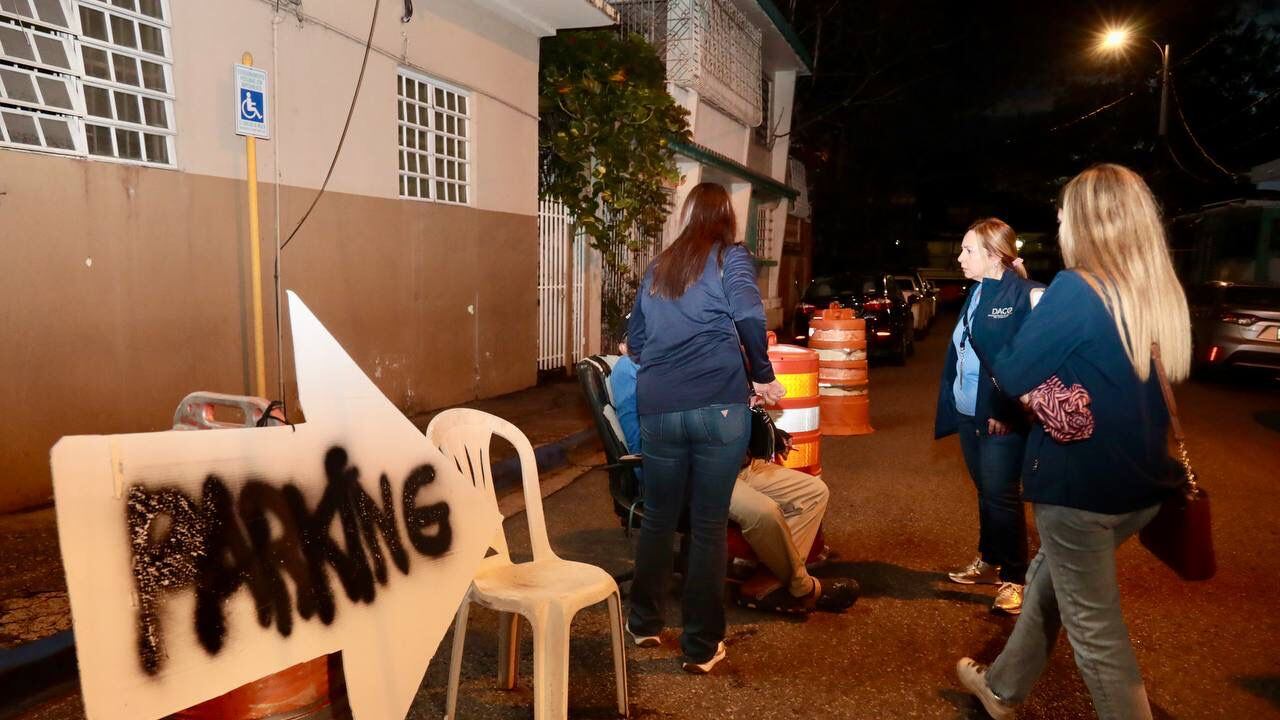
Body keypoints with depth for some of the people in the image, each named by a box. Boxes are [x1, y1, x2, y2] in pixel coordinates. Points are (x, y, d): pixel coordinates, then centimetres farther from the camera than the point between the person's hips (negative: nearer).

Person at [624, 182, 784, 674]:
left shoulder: (658, 267, 17)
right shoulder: (730, 256, 4)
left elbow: (635, 339, 22)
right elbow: (748, 316, -14)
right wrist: (762, 376, -2)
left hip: (657, 410, 4)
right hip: (718, 407, -4)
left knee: (658, 518, 19)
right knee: (708, 525, 6)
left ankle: (644, 623, 32)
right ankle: (701, 646, 16)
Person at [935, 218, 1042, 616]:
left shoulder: (1026, 295, -13)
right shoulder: (976, 294, 11)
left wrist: (1007, 411, -20)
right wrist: (951, 403, 14)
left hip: (1002, 417, -7)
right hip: (969, 413, 7)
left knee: (1001, 496, 0)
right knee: (985, 493, 18)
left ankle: (1014, 578, 15)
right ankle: (988, 562, 32)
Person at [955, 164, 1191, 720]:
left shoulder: (1075, 289, -19)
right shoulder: (1166, 296, 4)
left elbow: (1014, 376, -12)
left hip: (1078, 483, -8)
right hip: (1142, 483, 8)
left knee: (1094, 625, 7)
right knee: (1048, 578, 24)